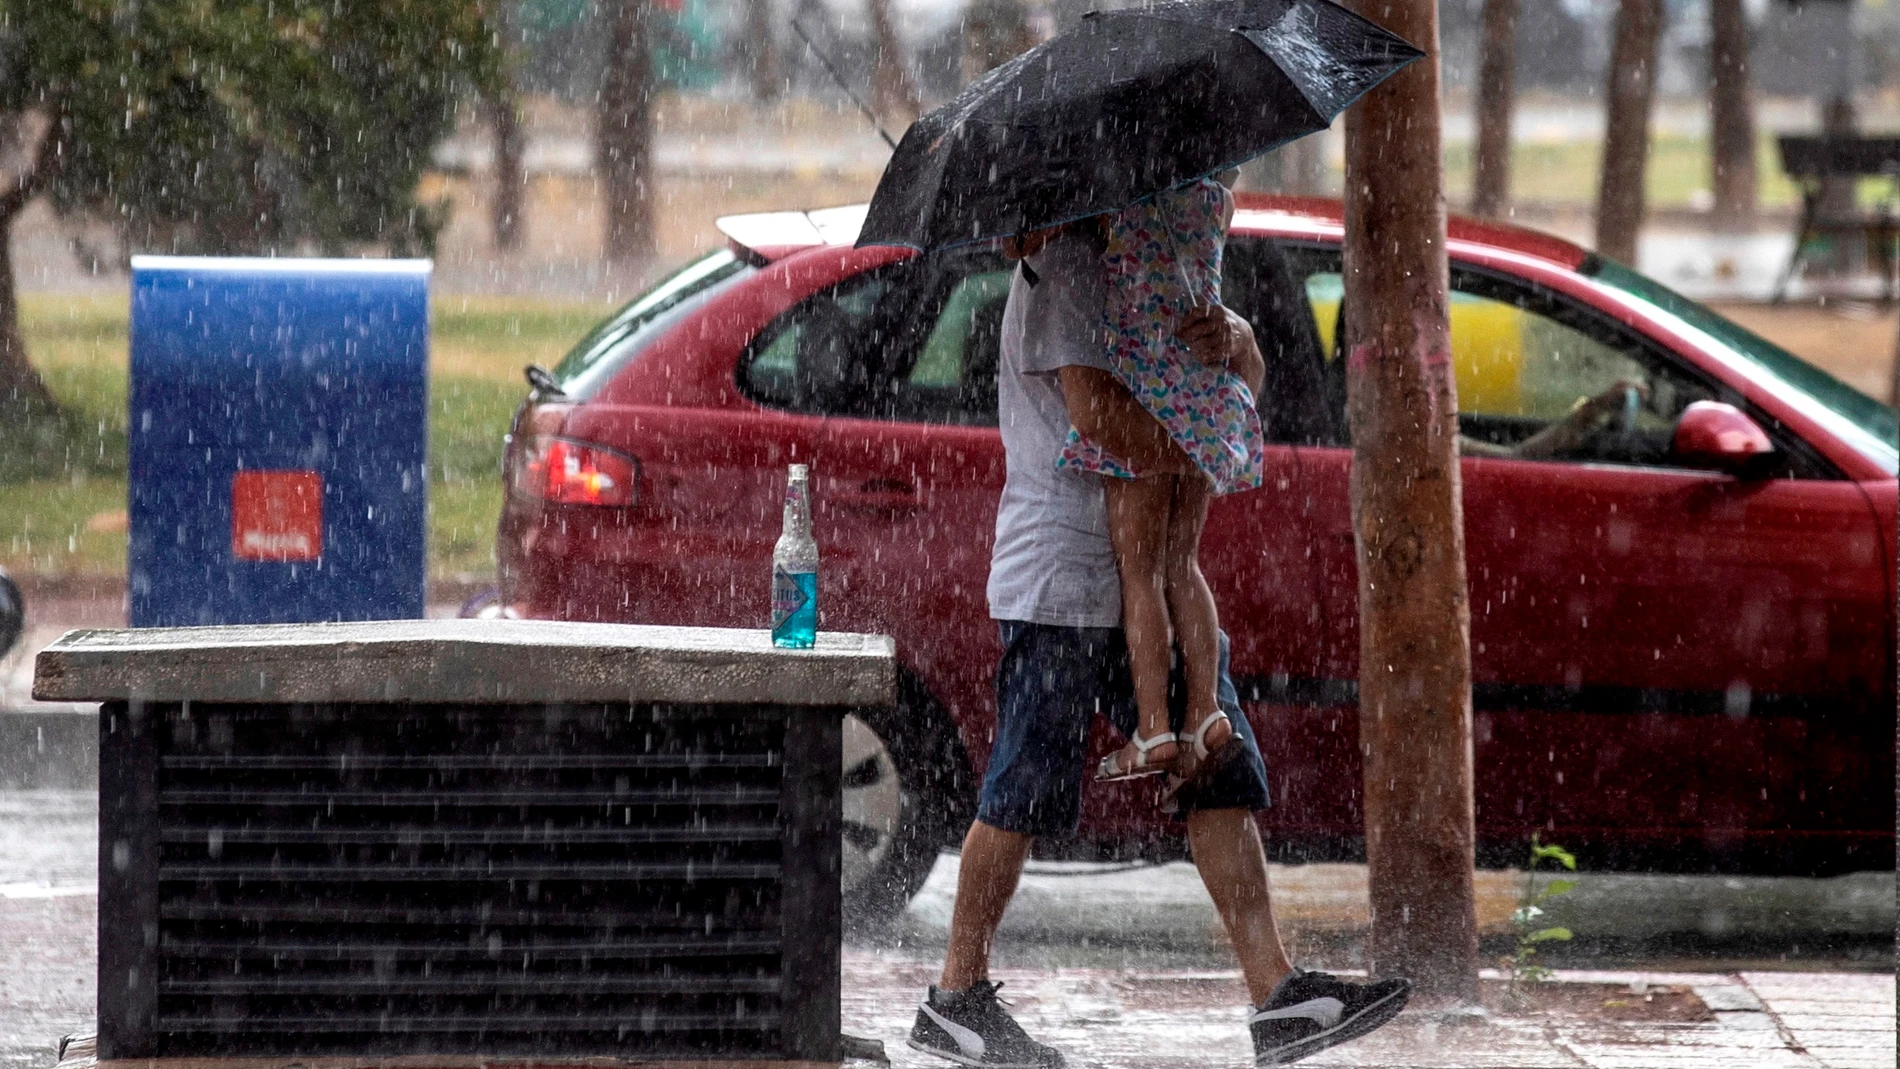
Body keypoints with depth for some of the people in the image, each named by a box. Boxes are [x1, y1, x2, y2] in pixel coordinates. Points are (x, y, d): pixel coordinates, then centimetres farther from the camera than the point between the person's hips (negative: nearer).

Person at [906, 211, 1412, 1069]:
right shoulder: (1066, 267, -10)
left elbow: (1247, 381, 9)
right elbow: (1095, 409, -23)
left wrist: (1233, 337, -14)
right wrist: (1193, 462, -14)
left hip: (1145, 581, 9)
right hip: (1062, 582, -9)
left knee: (1224, 774, 1)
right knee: (1026, 792, -3)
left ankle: (1277, 995, -3)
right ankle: (957, 997, 9)